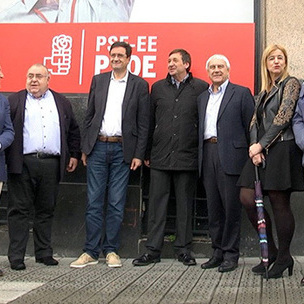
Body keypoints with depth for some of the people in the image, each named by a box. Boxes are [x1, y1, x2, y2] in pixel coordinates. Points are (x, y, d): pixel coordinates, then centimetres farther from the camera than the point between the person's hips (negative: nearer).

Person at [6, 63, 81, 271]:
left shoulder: (62, 103, 16)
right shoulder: (14, 101, 8)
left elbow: (73, 131, 21)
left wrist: (74, 155, 16)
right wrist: (7, 157, -4)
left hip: (52, 165, 2)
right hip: (23, 164, -2)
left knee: (47, 210, 9)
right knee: (19, 210, 0)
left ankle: (44, 252, 19)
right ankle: (16, 256, 5)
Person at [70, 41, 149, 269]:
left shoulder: (140, 85, 4)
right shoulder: (98, 80, 12)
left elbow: (143, 123, 1)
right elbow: (89, 116, 12)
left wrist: (139, 154, -5)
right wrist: (85, 148, 7)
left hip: (122, 149, -2)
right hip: (98, 147, 2)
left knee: (117, 204, 2)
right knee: (94, 202, 3)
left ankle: (111, 250, 14)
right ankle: (91, 252, 10)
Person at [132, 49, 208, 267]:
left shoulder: (201, 88, 4)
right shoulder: (158, 87, 12)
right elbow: (150, 121, 13)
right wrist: (147, 153, 10)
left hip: (187, 157, -2)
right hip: (160, 156, 2)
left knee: (185, 204, 6)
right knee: (157, 203, 4)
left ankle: (184, 249, 16)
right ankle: (153, 250, 11)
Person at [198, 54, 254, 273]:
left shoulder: (241, 93, 4)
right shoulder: (202, 98, 20)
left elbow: (250, 126, -2)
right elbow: (201, 128, 16)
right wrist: (201, 155, 7)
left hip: (230, 155, -5)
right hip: (208, 154, 5)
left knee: (231, 206, -2)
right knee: (213, 207, 9)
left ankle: (231, 254, 7)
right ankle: (218, 252, 18)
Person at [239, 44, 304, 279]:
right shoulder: (263, 92, 21)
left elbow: (283, 117, -10)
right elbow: (255, 122, 12)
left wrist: (261, 145, -13)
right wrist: (254, 146, -7)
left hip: (281, 149, -7)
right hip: (261, 151, 7)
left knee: (280, 204, -4)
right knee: (248, 199, -2)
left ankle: (283, 257, 10)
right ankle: (271, 251, 12)